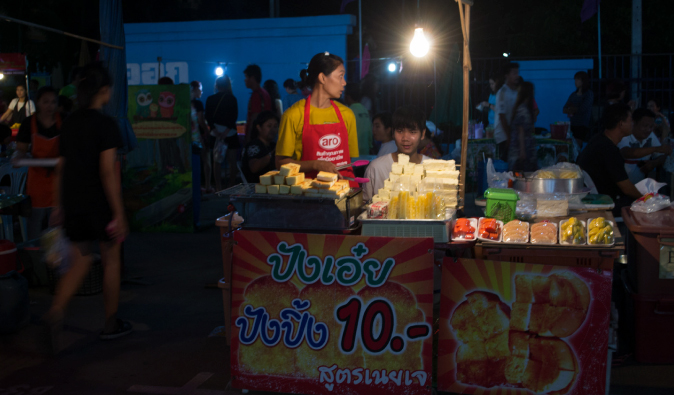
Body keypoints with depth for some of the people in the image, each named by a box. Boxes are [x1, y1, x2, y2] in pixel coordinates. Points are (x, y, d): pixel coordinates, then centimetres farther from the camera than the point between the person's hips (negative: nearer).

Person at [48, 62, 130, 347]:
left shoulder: (69, 123, 8)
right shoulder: (105, 124, -13)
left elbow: (61, 168, 11)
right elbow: (108, 171, -17)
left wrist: (59, 206, 17)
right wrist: (119, 214, -16)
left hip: (72, 204, 6)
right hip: (99, 203, -6)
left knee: (80, 262, 13)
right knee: (111, 261, 11)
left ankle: (55, 313, -8)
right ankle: (111, 325, 21)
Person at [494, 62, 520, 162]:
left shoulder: (516, 92, 13)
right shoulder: (503, 92, -8)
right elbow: (502, 116, -12)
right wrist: (509, 137, -14)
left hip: (512, 135, 7)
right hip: (504, 136, -7)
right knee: (505, 163, -7)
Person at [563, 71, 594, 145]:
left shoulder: (589, 94, -2)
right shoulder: (573, 95, 15)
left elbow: (582, 109, -12)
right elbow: (564, 109, 10)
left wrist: (571, 110, 4)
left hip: (582, 125, -5)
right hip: (572, 124, 5)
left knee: (577, 145, -13)